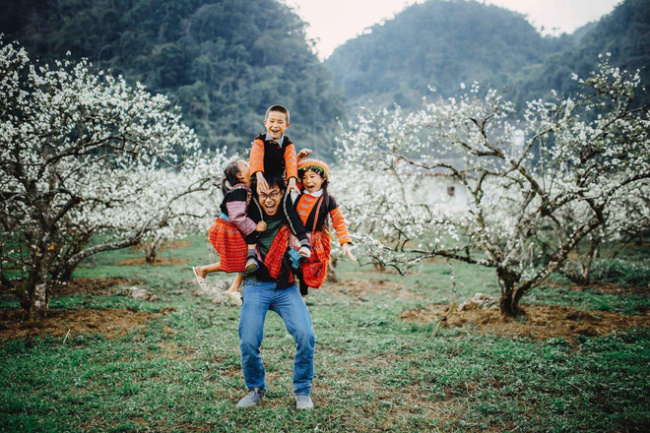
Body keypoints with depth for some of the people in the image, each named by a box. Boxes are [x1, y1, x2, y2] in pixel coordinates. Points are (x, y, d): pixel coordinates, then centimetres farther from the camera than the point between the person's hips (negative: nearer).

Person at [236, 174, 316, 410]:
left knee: (305, 335, -17)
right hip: (256, 286, 0)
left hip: (286, 286, 1)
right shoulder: (250, 215, 5)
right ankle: (256, 389, 16)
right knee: (249, 342, -11)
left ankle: (302, 391, 4)